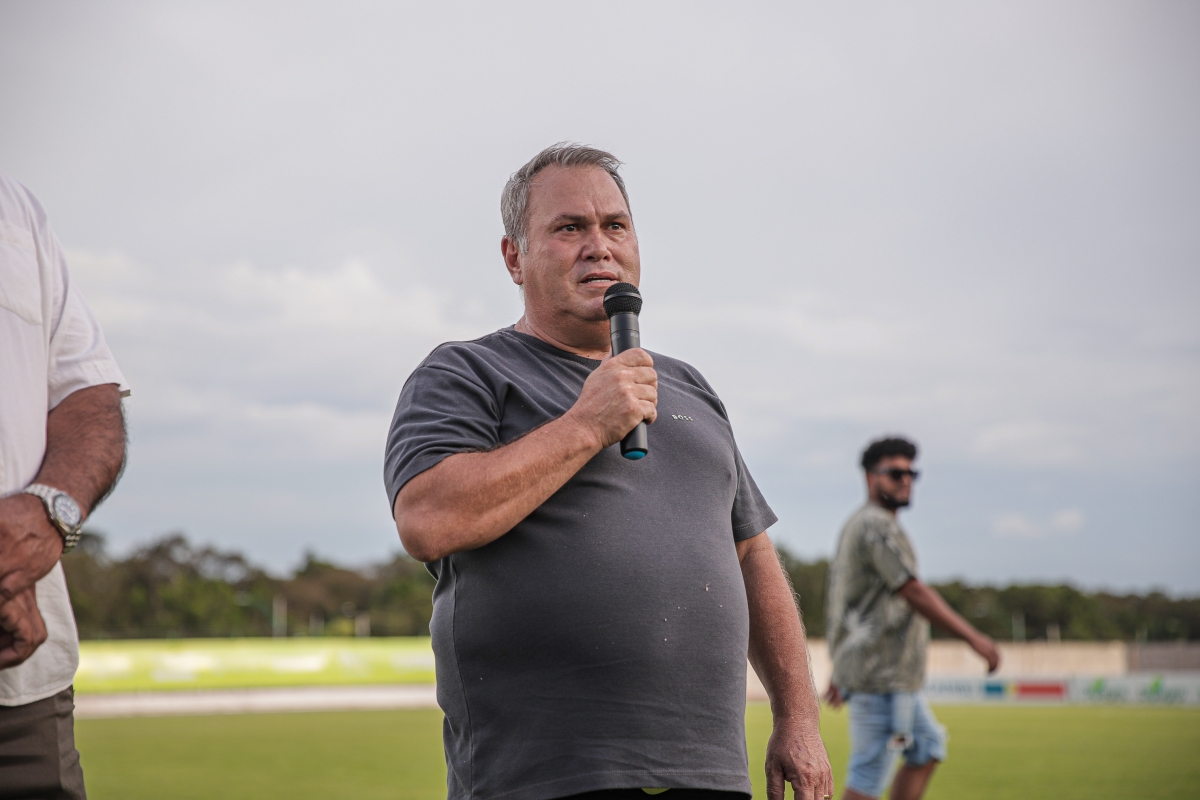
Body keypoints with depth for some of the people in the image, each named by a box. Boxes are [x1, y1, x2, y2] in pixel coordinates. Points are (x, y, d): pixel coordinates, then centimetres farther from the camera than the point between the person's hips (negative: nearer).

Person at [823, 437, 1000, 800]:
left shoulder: (856, 525, 19)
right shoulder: (878, 525, -13)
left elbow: (840, 604, 22)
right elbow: (914, 593, -20)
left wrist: (840, 671, 24)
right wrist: (974, 638, -19)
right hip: (881, 673, -11)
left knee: (928, 748, 16)